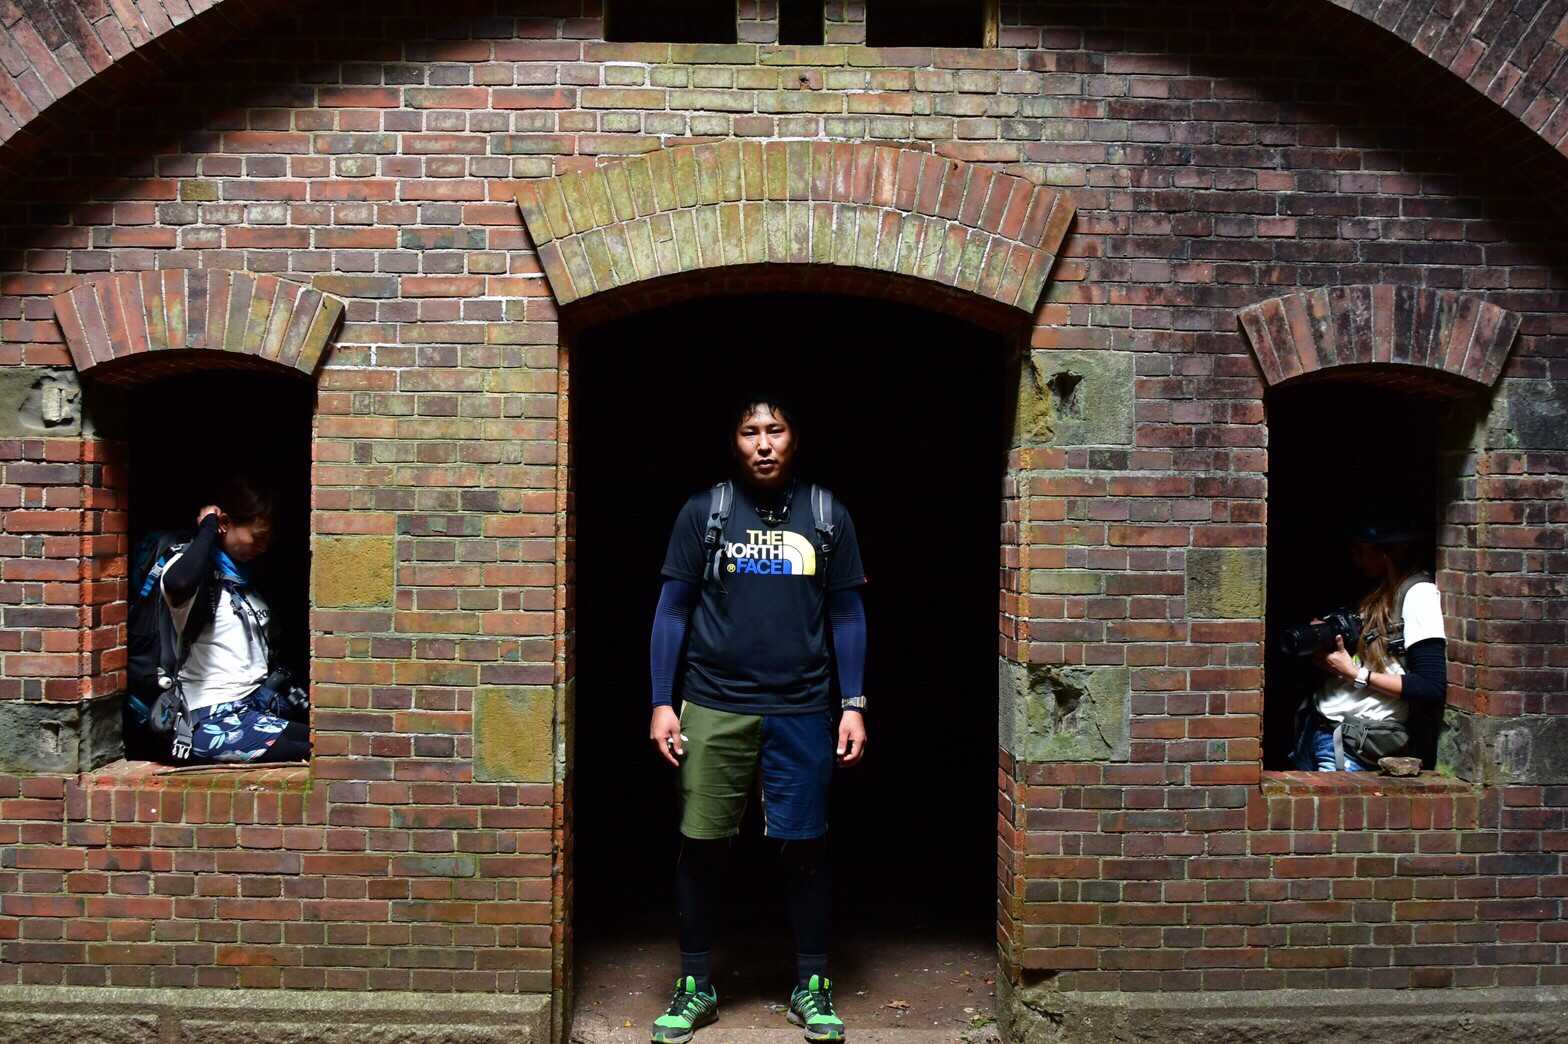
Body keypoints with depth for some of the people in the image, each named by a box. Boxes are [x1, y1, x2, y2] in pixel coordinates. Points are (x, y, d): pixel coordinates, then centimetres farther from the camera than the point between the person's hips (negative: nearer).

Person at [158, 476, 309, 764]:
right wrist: (208, 527, -19)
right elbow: (178, 585, -34)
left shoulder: (246, 574, 16)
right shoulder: (194, 569, -8)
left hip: (262, 700, 9)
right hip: (216, 719, -9)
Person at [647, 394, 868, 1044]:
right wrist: (662, 703, -2)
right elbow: (672, 611, 5)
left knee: (804, 847, 5)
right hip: (713, 707, 0)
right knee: (702, 845, 4)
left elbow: (847, 617, 9)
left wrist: (853, 706, 2)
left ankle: (811, 988, 20)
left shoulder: (828, 515, 6)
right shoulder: (703, 512, 4)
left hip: (802, 710, 0)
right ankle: (695, 987, 20)